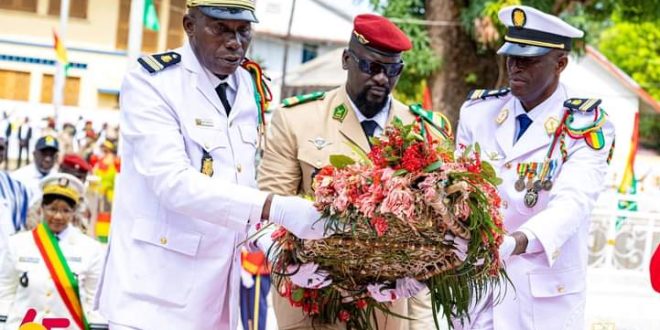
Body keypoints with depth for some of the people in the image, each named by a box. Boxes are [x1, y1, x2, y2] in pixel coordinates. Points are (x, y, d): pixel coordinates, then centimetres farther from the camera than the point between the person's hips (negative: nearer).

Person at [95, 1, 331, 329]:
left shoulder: (252, 87, 8)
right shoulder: (150, 82, -13)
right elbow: (173, 182, -25)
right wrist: (275, 208, -33)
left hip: (220, 288, 6)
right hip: (155, 289, -6)